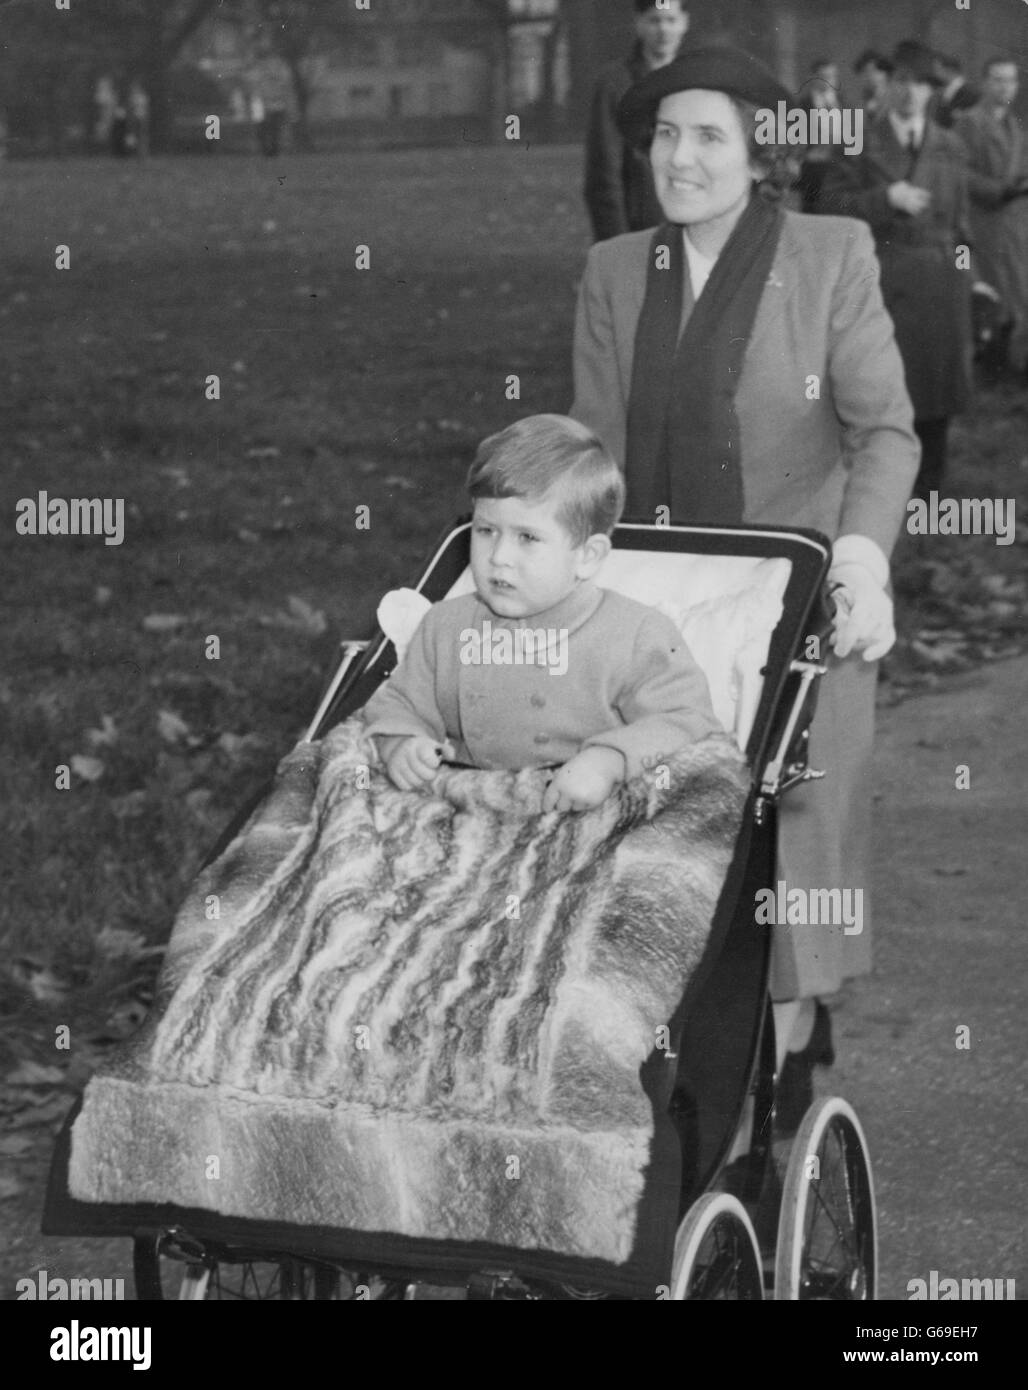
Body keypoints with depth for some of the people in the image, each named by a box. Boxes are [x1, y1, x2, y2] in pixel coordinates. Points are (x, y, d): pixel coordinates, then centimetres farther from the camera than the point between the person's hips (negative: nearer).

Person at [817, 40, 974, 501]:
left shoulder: (949, 147, 12)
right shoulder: (861, 142, 3)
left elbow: (961, 216, 13)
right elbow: (831, 203, -4)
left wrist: (962, 271, 7)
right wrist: (886, 198, -15)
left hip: (939, 278, 3)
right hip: (882, 278, -3)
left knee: (937, 374, 6)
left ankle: (928, 485, 18)